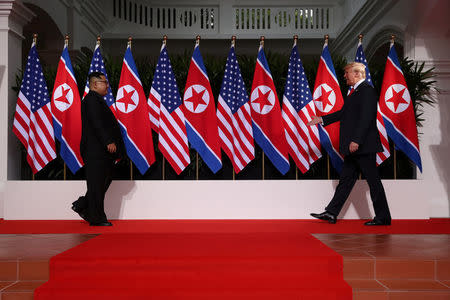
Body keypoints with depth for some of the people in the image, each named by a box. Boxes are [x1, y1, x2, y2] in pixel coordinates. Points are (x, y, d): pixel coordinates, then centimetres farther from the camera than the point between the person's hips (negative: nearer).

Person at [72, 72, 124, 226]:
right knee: (97, 183, -4)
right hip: (96, 150, -11)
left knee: (105, 180, 14)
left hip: (101, 151, 11)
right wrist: (109, 142, -25)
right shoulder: (92, 99, -11)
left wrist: (111, 142, 20)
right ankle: (97, 218, 3)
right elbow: (97, 123, -21)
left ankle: (82, 205, 24)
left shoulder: (97, 100, 22)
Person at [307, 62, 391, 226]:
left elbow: (366, 118, -21)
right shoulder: (355, 91, 18)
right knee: (346, 179, 10)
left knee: (373, 181, -1)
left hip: (364, 145, -10)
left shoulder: (367, 90, -12)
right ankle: (331, 213, 14)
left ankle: (383, 217, 9)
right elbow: (344, 113, 24)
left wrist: (356, 140, -25)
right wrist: (322, 119, 24)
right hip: (353, 147, 10)